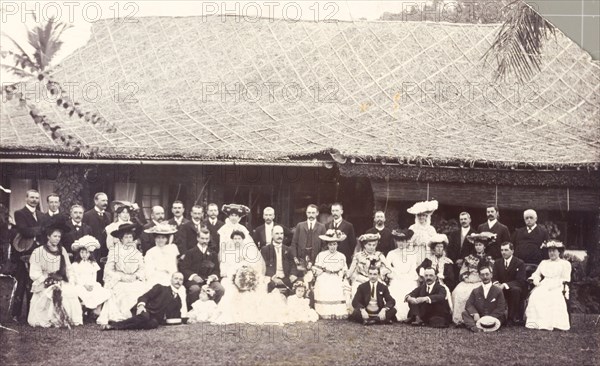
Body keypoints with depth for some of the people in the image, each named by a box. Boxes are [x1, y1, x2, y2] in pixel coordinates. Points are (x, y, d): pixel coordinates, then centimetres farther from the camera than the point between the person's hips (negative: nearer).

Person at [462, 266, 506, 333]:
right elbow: (469, 304, 4)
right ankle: (474, 327, -45)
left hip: (492, 318, -2)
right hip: (478, 318, 2)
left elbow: (501, 308, -2)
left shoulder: (498, 291, 7)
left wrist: (490, 317, -17)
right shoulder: (475, 291, 15)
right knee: (464, 313, -20)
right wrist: (474, 313, -18)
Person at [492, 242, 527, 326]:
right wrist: (496, 283, -22)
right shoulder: (497, 263, 10)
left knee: (515, 289, -37)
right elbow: (494, 278, 5)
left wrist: (504, 285, -29)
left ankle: (512, 318, -27)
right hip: (502, 290, 4)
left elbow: (520, 281, -16)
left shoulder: (520, 263, -6)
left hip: (517, 289, -4)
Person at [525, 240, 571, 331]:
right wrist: (536, 280, 1)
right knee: (535, 295, -29)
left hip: (557, 287, -4)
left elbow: (565, 279, 2)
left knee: (554, 297, -37)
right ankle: (535, 322, -34)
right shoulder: (544, 263, 28)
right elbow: (537, 274, 26)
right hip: (543, 286, 4)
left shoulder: (565, 263, 13)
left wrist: (553, 286, -14)